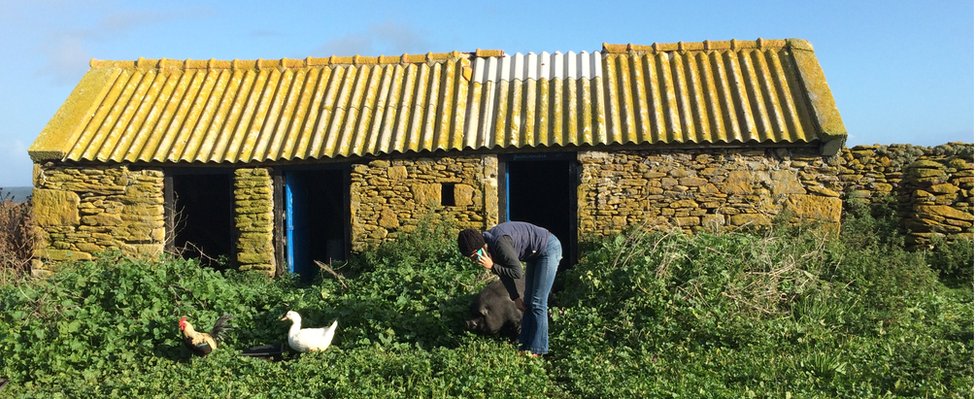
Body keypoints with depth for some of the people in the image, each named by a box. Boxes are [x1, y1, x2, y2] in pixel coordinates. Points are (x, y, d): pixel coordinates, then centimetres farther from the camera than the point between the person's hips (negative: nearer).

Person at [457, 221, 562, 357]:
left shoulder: (500, 241, -33)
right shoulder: (490, 245, -5)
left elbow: (517, 272, -29)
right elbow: (503, 271, 6)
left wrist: (492, 267, -27)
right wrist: (515, 297, 7)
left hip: (549, 249, -9)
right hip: (535, 254, 9)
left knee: (537, 303, -9)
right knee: (528, 302, 10)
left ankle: (536, 350, -4)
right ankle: (524, 346, 16)